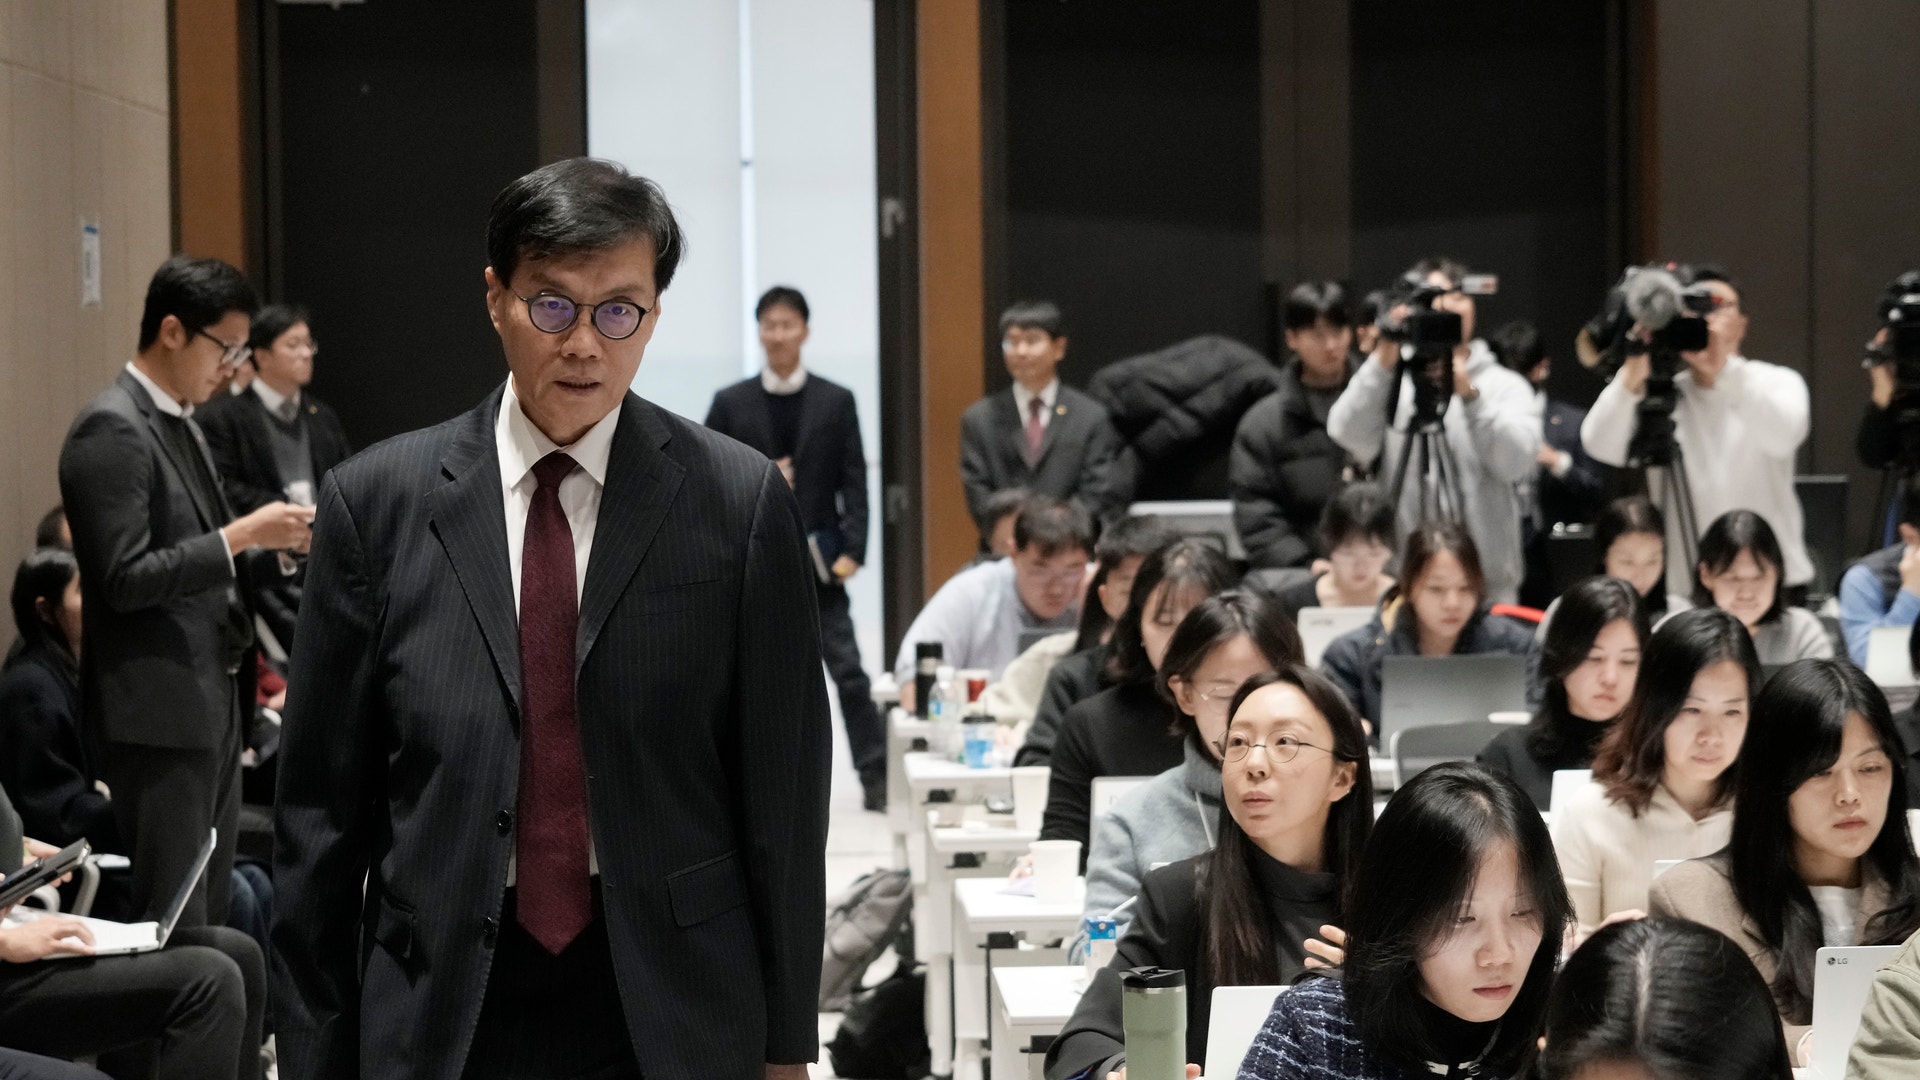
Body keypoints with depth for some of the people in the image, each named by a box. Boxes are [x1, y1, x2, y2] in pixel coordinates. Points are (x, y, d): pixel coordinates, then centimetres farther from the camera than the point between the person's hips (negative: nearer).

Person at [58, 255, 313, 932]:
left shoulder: (181, 423, 16)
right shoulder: (111, 430, -13)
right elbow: (125, 580, -19)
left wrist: (277, 548, 4)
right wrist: (241, 534, -19)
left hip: (212, 702, 9)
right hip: (157, 713, -9)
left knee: (209, 918, 12)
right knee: (172, 927, -6)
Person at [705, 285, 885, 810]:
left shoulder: (836, 402, 4)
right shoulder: (731, 403, 6)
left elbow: (854, 482, 1)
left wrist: (852, 549, -9)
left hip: (817, 559, -1)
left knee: (847, 669, -6)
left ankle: (876, 776, -2)